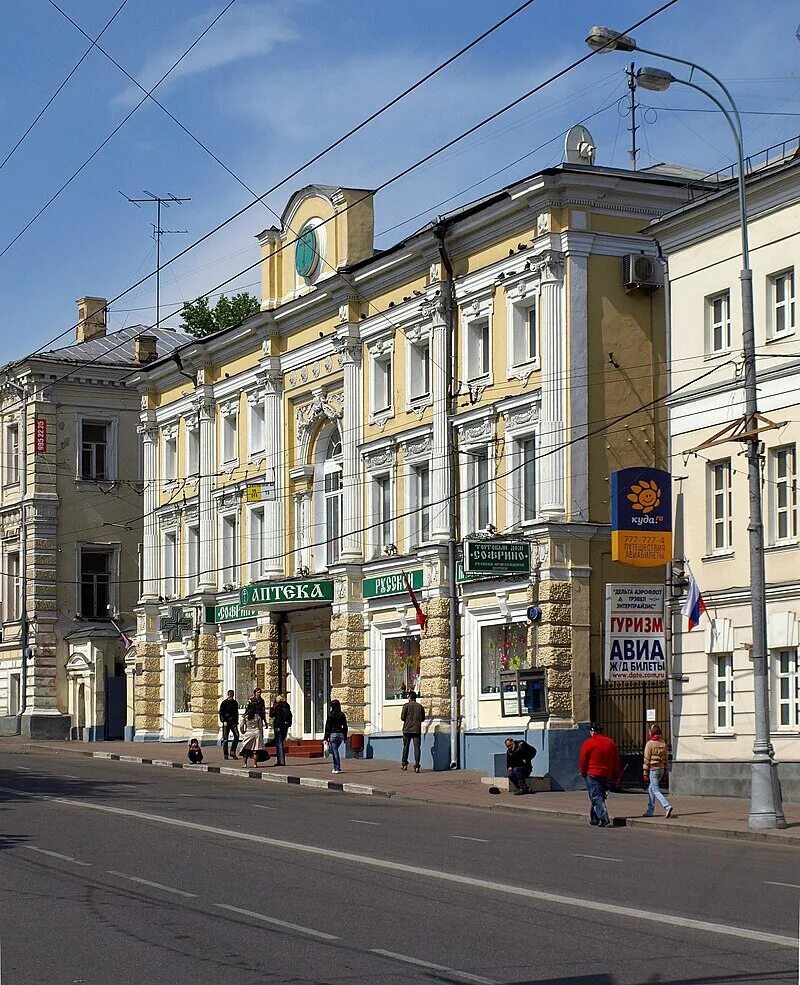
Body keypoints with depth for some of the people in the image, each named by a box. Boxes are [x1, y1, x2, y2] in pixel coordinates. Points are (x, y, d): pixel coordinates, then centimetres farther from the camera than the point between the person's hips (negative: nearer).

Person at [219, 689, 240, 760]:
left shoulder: (235, 703, 13)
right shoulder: (224, 703, -1)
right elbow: (221, 713, -3)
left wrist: (236, 722, 17)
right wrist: (224, 721, -14)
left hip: (233, 722, 4)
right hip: (226, 722, -4)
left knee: (237, 736, -8)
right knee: (225, 738, -1)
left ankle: (232, 752, 0)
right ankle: (225, 754, 3)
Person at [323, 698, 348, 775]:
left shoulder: (330, 714, -7)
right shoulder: (342, 714, 7)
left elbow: (327, 726, -8)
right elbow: (345, 726, 10)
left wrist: (326, 737, -5)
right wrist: (345, 737, 17)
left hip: (333, 734, -5)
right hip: (340, 734, 5)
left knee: (334, 751, -2)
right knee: (335, 750, 19)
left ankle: (337, 768, -5)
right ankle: (336, 767, 14)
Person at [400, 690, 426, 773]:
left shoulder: (406, 705, -4)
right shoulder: (420, 706, 4)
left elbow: (402, 718, -6)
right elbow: (423, 718, 9)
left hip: (407, 729, -1)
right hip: (417, 730, 1)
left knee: (406, 747, 13)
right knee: (416, 748, -3)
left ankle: (404, 764, 20)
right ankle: (416, 766, -12)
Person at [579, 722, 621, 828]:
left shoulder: (588, 743, -7)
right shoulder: (611, 743, 8)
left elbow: (583, 761, -4)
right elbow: (616, 761, 11)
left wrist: (583, 773, 10)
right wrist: (616, 776, 16)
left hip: (593, 775, -5)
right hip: (607, 775, 5)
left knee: (596, 797, -5)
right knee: (600, 796, 15)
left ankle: (603, 818, -20)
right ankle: (594, 819, 20)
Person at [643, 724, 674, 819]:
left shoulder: (650, 744, -11)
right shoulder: (663, 743, 8)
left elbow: (647, 759, -11)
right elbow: (665, 758, 11)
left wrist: (645, 773, -7)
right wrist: (665, 770, 16)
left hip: (652, 769, -7)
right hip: (661, 769, 7)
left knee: (656, 790, -7)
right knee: (651, 789, 18)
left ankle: (667, 806, -24)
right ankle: (650, 811, 19)